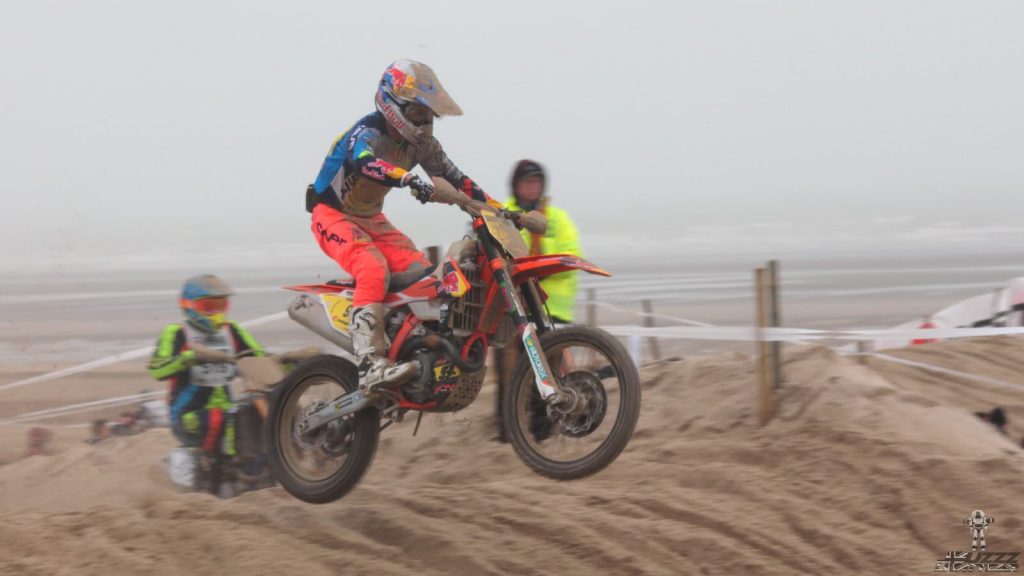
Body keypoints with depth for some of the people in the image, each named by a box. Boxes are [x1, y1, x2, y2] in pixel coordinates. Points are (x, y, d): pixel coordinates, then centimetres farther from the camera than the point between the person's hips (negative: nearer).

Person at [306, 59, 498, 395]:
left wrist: (496, 209, -5)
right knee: (373, 268, -33)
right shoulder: (366, 132, -23)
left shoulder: (420, 143, 2)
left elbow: (453, 178, 5)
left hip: (371, 219, 8)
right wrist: (410, 180, -63)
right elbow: (366, 163, -45)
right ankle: (370, 367, -44)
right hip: (334, 215, -8)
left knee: (424, 273, -9)